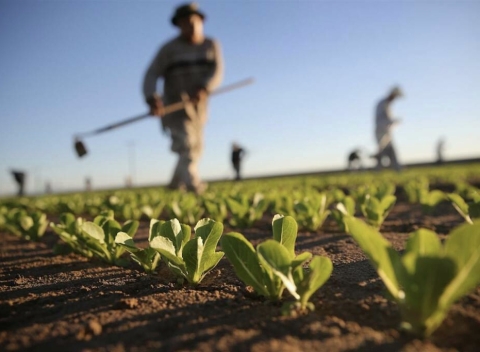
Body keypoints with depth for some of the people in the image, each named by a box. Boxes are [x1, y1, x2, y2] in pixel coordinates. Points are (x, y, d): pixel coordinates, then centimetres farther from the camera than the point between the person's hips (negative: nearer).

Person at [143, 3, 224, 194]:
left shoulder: (211, 45, 3)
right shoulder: (169, 49, -5)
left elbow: (217, 72, -11)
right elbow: (151, 75, -10)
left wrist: (203, 89, -32)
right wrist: (152, 99, -29)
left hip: (198, 105, 5)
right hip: (175, 105, -4)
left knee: (195, 149, 12)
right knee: (186, 145, -21)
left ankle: (175, 186, 30)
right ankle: (194, 185, -31)